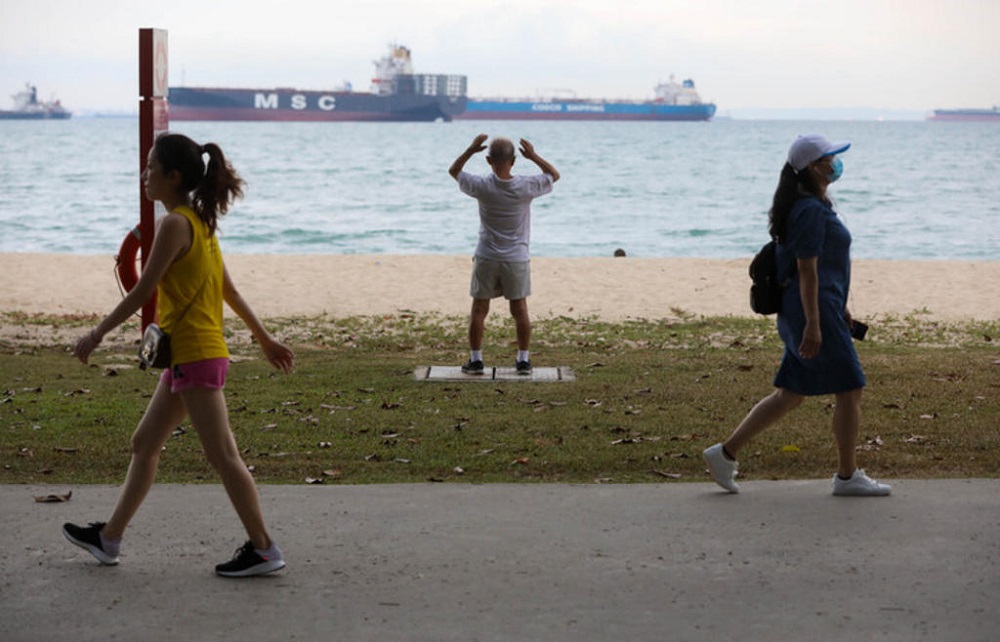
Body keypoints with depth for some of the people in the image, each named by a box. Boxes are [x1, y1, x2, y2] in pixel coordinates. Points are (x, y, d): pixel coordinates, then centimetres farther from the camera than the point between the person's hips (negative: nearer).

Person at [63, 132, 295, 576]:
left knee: (222, 455, -5)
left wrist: (97, 334, -8)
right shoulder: (200, 222, 13)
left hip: (195, 355, -10)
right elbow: (229, 290, 17)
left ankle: (263, 549, 0)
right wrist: (265, 339, 21)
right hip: (188, 356, 10)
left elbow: (142, 291, -17)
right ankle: (109, 538, 23)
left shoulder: (174, 224, -16)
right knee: (144, 443, 15)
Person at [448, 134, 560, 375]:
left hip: (486, 258, 0)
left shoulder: (482, 186, -13)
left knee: (479, 309, 8)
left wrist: (471, 150, 0)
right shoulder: (525, 187, -13)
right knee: (520, 310, 9)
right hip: (517, 259, 0)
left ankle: (475, 359, 9)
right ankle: (523, 359, 12)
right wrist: (534, 156, -1)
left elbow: (453, 170, 5)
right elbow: (554, 175, 5)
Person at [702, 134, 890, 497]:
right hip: (813, 309, -10)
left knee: (790, 395, 12)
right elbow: (807, 270, -20)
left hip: (819, 307, 10)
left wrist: (840, 307, 27)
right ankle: (847, 476, 8)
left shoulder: (813, 205, 15)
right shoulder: (811, 211, -16)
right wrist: (813, 325, -22)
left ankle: (726, 453, 12)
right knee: (850, 388, -1)